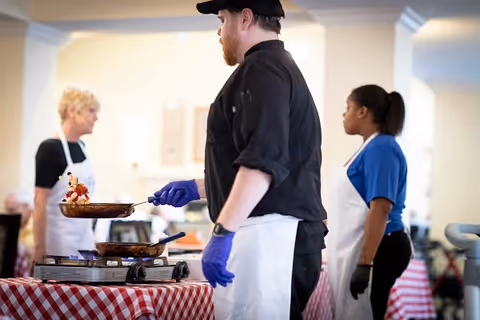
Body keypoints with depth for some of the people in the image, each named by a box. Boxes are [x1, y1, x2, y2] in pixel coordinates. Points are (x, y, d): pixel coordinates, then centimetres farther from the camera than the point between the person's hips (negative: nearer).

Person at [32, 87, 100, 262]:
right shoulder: (50, 149, -15)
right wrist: (40, 248, -19)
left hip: (84, 238, 8)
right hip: (60, 239, -8)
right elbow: (40, 203, -17)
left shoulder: (80, 147, 9)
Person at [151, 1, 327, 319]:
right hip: (286, 234, 11)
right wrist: (197, 188, 30)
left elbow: (262, 162, -23)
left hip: (267, 233, -11)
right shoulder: (282, 67, 23)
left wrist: (223, 231, -25)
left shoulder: (262, 69, -10)